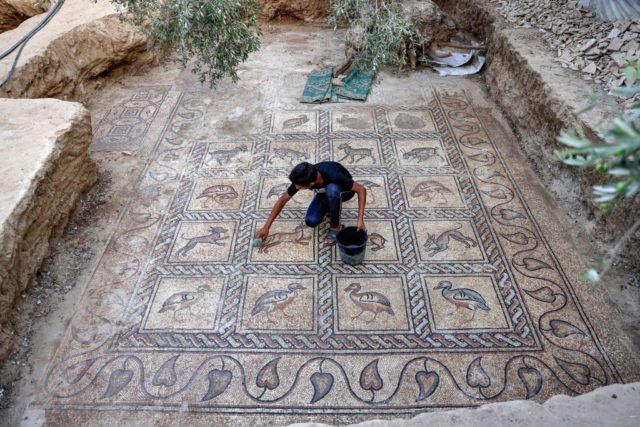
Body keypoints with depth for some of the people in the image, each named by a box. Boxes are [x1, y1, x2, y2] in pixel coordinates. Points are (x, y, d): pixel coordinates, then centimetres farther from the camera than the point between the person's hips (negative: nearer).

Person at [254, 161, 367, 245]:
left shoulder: (333, 176, -42)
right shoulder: (300, 179, -28)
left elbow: (361, 190, -33)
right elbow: (283, 199, -16)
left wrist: (360, 219, -41)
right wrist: (266, 227, -15)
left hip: (344, 191, -4)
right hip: (325, 193, 4)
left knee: (332, 189, -39)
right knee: (311, 221, -18)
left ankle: (335, 227, -17)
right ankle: (333, 205, 11)